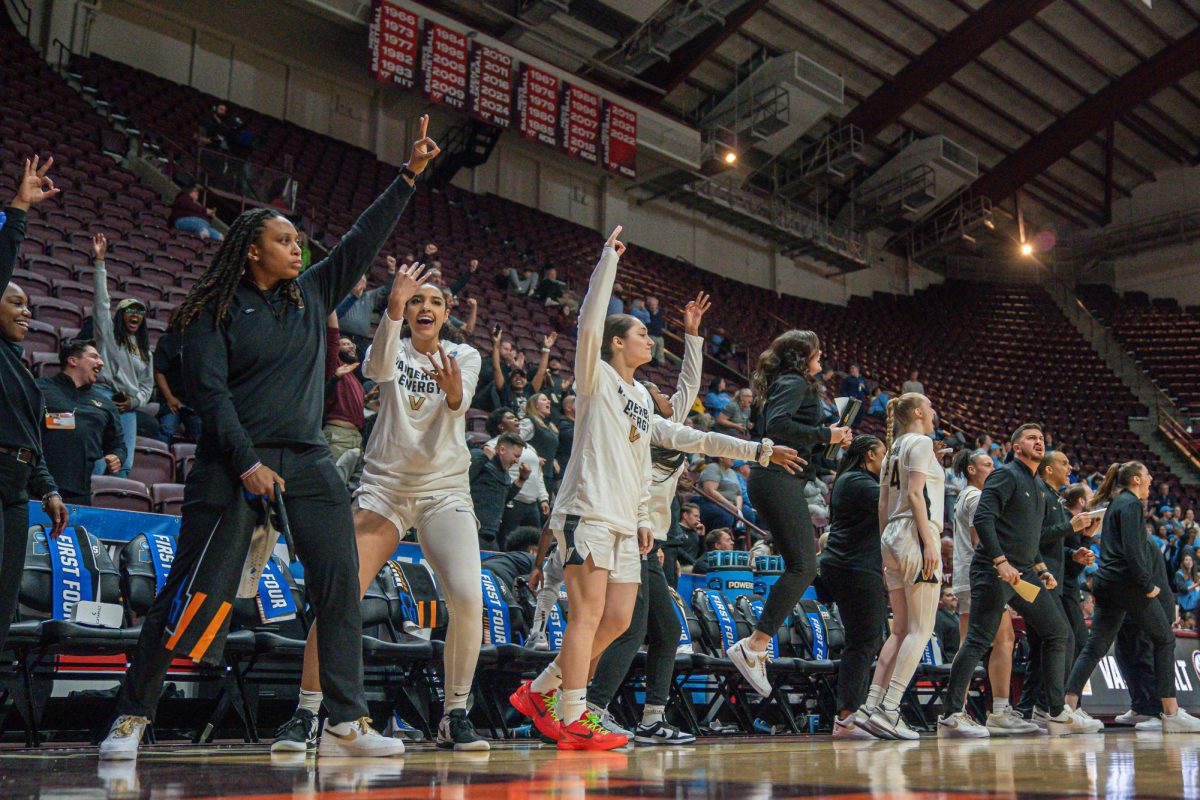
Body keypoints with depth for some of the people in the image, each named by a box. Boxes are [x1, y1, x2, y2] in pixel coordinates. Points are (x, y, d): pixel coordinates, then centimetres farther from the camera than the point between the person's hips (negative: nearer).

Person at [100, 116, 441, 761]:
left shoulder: (311, 294, 15)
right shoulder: (215, 312, 0)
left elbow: (364, 240, 16)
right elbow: (209, 393, -8)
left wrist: (409, 176, 14)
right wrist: (247, 463, -17)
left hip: (307, 460, 5)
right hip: (234, 461, -5)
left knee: (340, 584, -3)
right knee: (194, 591, -4)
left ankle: (346, 724, 1)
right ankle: (131, 718, 8)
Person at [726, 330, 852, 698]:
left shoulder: (784, 385, 24)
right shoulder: (794, 383, -6)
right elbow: (777, 425, -22)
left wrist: (828, 437, 22)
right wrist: (825, 434, -15)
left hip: (772, 479, 11)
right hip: (780, 479, -11)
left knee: (800, 564, 8)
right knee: (803, 565, -16)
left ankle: (757, 647, 6)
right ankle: (754, 646, -21)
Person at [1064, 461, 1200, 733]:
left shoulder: (1115, 504, 22)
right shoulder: (1131, 504, -7)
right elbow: (1132, 549, -17)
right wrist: (1148, 584, -14)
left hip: (1106, 583, 9)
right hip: (1127, 581, -9)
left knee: (1095, 646, 3)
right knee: (1164, 639, 4)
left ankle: (1068, 706, -7)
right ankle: (1171, 713, 4)